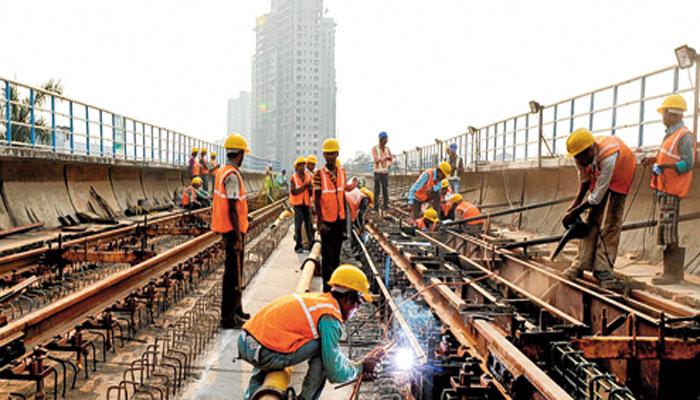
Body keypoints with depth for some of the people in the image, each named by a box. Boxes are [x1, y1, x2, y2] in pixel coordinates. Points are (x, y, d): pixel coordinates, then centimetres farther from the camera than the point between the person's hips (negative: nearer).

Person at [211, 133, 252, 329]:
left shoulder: (222, 171, 12)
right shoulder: (232, 175, -19)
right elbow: (232, 209, -22)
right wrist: (238, 237, -21)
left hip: (228, 228, 10)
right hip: (233, 229, -10)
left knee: (234, 270, 19)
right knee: (233, 272, -3)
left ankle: (236, 310, 31)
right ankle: (228, 317, 4)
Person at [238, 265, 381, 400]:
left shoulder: (318, 299, 17)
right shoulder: (330, 317, -9)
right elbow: (335, 374, -8)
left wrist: (355, 368, 25)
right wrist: (360, 367, 10)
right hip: (266, 355, -9)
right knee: (322, 348, -1)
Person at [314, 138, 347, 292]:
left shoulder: (342, 172, 7)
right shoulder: (319, 174, -9)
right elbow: (317, 199, -10)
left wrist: (345, 220, 13)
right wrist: (319, 222, -15)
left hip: (340, 219, 5)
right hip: (326, 221, -5)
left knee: (336, 254, 13)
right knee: (327, 256, -2)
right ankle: (327, 288, 3)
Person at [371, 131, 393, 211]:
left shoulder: (387, 148, 10)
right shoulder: (374, 148, -3)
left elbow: (391, 158, 8)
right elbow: (376, 160, -15)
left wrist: (389, 164, -15)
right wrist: (385, 157, -27)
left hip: (385, 171, 4)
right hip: (377, 171, -3)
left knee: (386, 189, 1)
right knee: (377, 189, -5)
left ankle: (386, 205, 4)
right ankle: (376, 206, -3)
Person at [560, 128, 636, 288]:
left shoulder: (608, 158, -43)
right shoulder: (582, 156, -25)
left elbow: (597, 196, -34)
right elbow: (584, 177, -2)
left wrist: (574, 212, -25)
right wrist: (577, 201, -6)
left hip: (619, 176, -5)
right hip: (598, 177, 5)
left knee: (610, 224, -12)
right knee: (592, 220, -2)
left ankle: (603, 270, -11)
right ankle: (580, 265, -1)